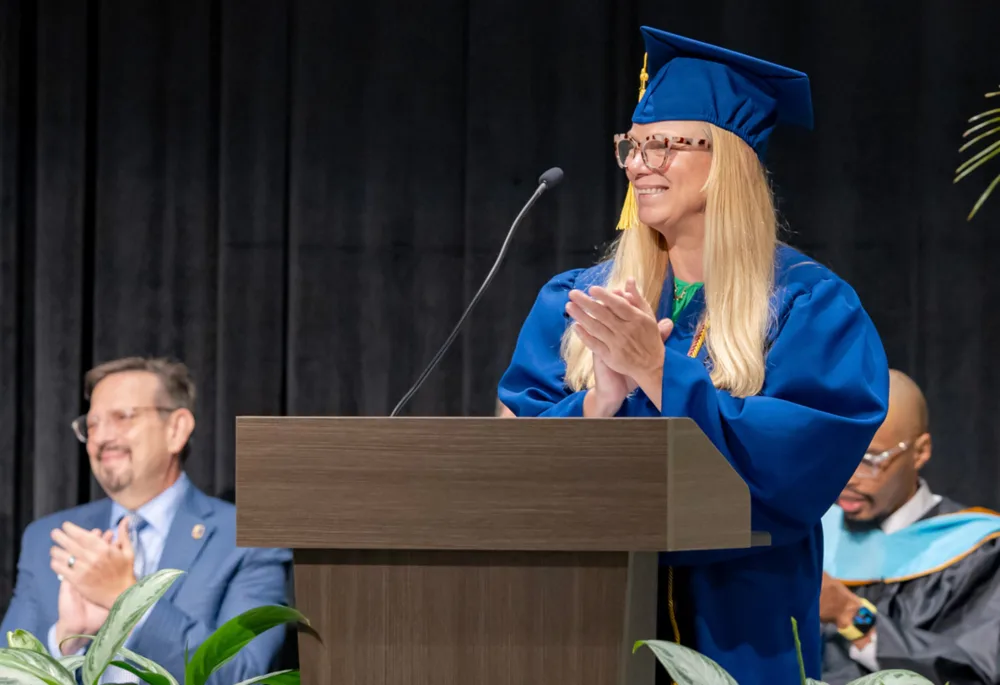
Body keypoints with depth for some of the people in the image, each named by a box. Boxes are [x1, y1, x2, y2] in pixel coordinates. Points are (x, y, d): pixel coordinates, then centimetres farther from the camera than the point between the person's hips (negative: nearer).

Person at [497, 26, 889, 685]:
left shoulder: (810, 306, -4)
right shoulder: (572, 303, 8)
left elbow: (800, 461, -17)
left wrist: (657, 372, -22)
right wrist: (598, 403, -20)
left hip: (738, 625, -3)